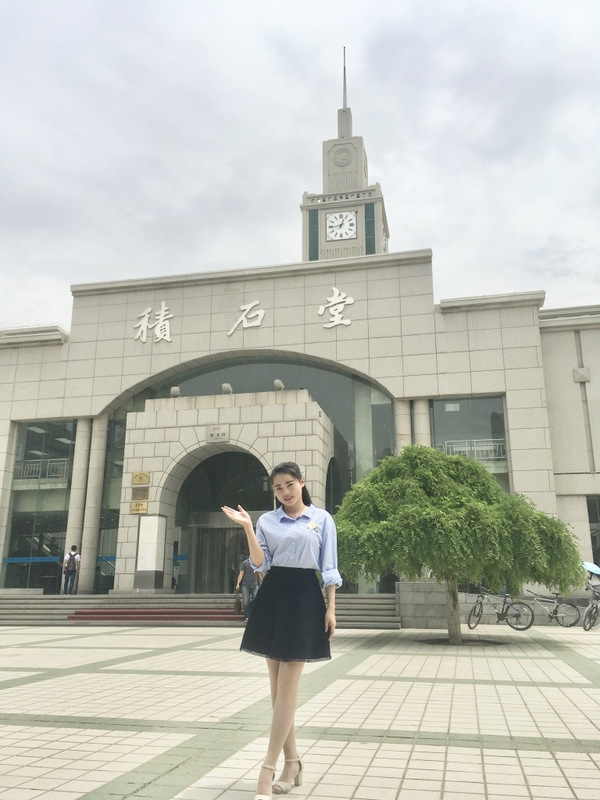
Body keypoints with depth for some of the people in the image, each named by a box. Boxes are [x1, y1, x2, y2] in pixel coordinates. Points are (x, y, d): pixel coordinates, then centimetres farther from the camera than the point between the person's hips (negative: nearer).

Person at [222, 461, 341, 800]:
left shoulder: (322, 518, 2)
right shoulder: (267, 520, 7)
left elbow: (329, 568, 3)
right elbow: (260, 564, 0)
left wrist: (331, 608, -3)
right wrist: (248, 528, -11)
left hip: (306, 597, -3)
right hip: (273, 598, 4)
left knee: (288, 683, -6)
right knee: (277, 681, 8)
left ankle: (268, 768, -2)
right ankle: (292, 762, 20)